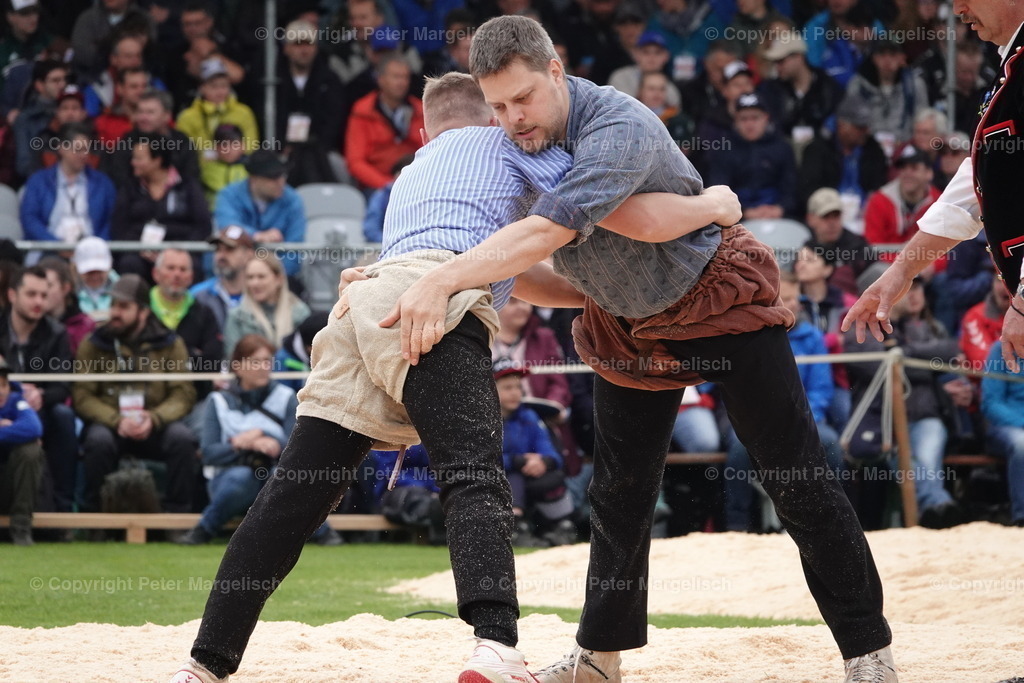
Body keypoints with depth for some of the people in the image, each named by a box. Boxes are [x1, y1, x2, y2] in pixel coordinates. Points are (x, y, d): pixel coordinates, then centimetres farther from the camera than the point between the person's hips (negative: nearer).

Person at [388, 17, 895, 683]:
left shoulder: (619, 127, -35)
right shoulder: (518, 140, -11)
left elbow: (548, 231, -47)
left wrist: (441, 281, -55)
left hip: (723, 299, -7)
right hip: (628, 324, 7)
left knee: (797, 478, -4)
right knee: (619, 494, 11)